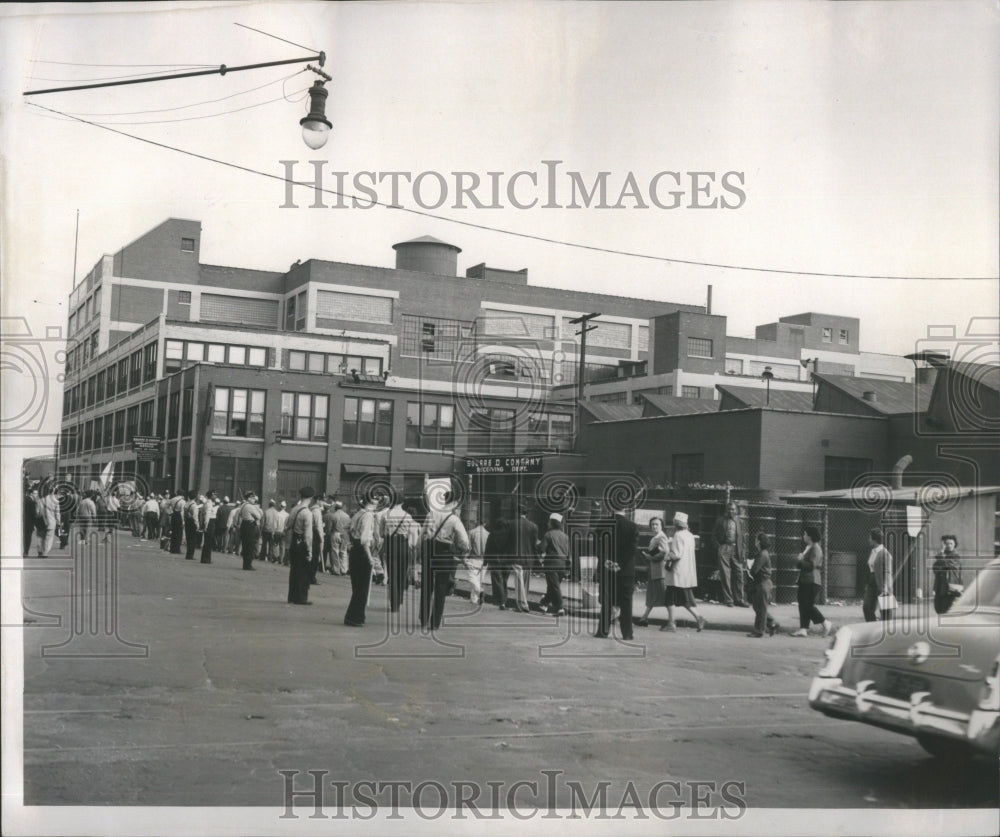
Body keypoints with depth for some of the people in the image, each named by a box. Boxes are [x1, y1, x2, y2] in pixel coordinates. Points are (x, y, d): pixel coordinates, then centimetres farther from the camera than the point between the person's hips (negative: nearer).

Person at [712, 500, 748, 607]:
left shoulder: (739, 521, 10)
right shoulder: (721, 521, 4)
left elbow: (742, 537, 12)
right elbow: (714, 535, 11)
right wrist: (718, 546, -2)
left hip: (736, 550, 2)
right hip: (724, 549, -2)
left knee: (739, 574, 0)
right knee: (725, 575, -1)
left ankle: (739, 599, 7)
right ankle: (728, 599, 4)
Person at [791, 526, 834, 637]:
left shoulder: (816, 548, -13)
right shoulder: (807, 548, 17)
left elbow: (811, 565, -22)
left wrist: (800, 561, -10)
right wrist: (800, 561, 4)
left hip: (811, 581, -10)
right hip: (804, 581, 10)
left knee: (808, 605, -9)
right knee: (803, 605, 6)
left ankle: (826, 623, 1)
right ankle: (803, 629, 7)